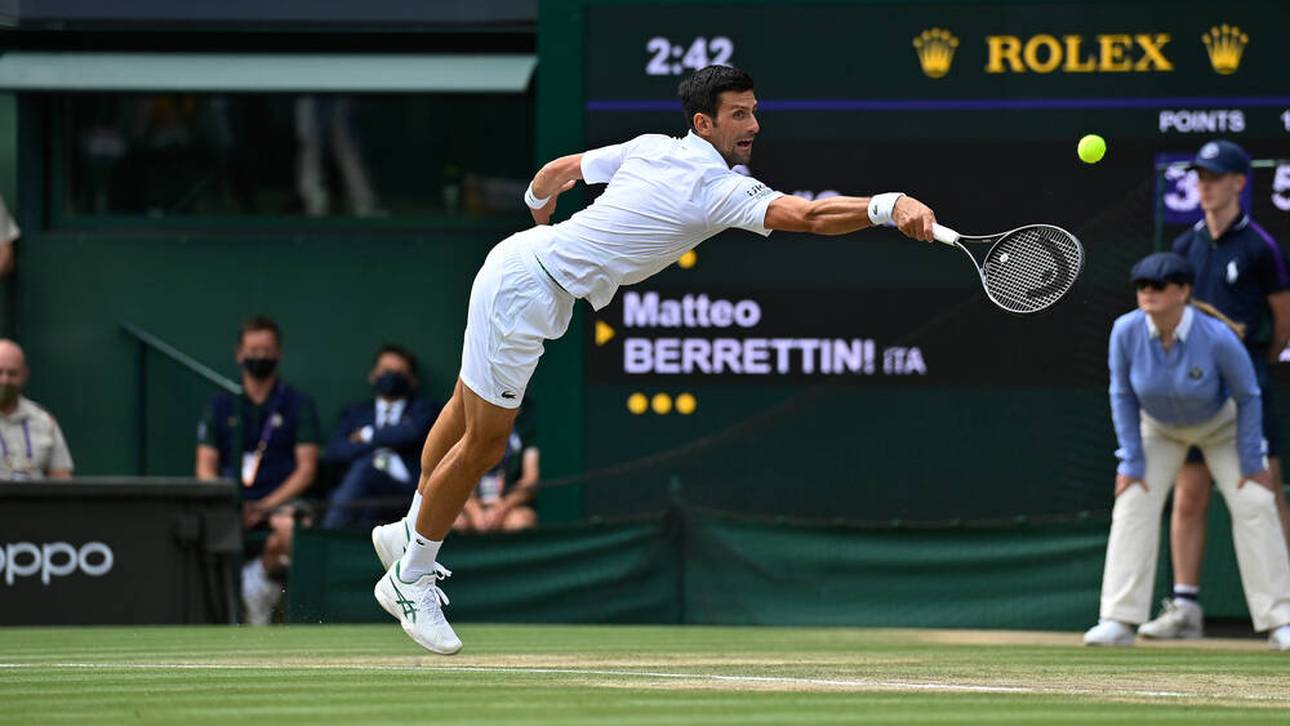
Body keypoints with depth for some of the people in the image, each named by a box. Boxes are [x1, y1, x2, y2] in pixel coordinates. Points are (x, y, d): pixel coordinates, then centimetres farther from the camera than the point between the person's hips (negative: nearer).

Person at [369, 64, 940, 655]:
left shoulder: (650, 147, 5)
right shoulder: (720, 189, -20)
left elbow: (558, 170, 18)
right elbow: (810, 217, -34)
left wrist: (538, 207, 39)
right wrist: (890, 206, -44)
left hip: (522, 254, 10)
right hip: (525, 283, -10)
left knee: (466, 408, 23)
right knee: (482, 445, 1)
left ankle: (410, 531, 39)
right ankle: (409, 578, 13)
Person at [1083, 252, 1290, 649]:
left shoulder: (1217, 337, -34)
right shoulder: (1126, 332, -27)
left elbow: (1248, 396, -18)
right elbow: (1122, 395, -12)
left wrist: (1252, 462, -16)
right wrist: (1131, 462, -13)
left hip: (1221, 425, -2)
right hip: (1159, 428, 2)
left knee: (1254, 504, -12)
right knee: (1133, 503, -12)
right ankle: (1118, 621, -11)